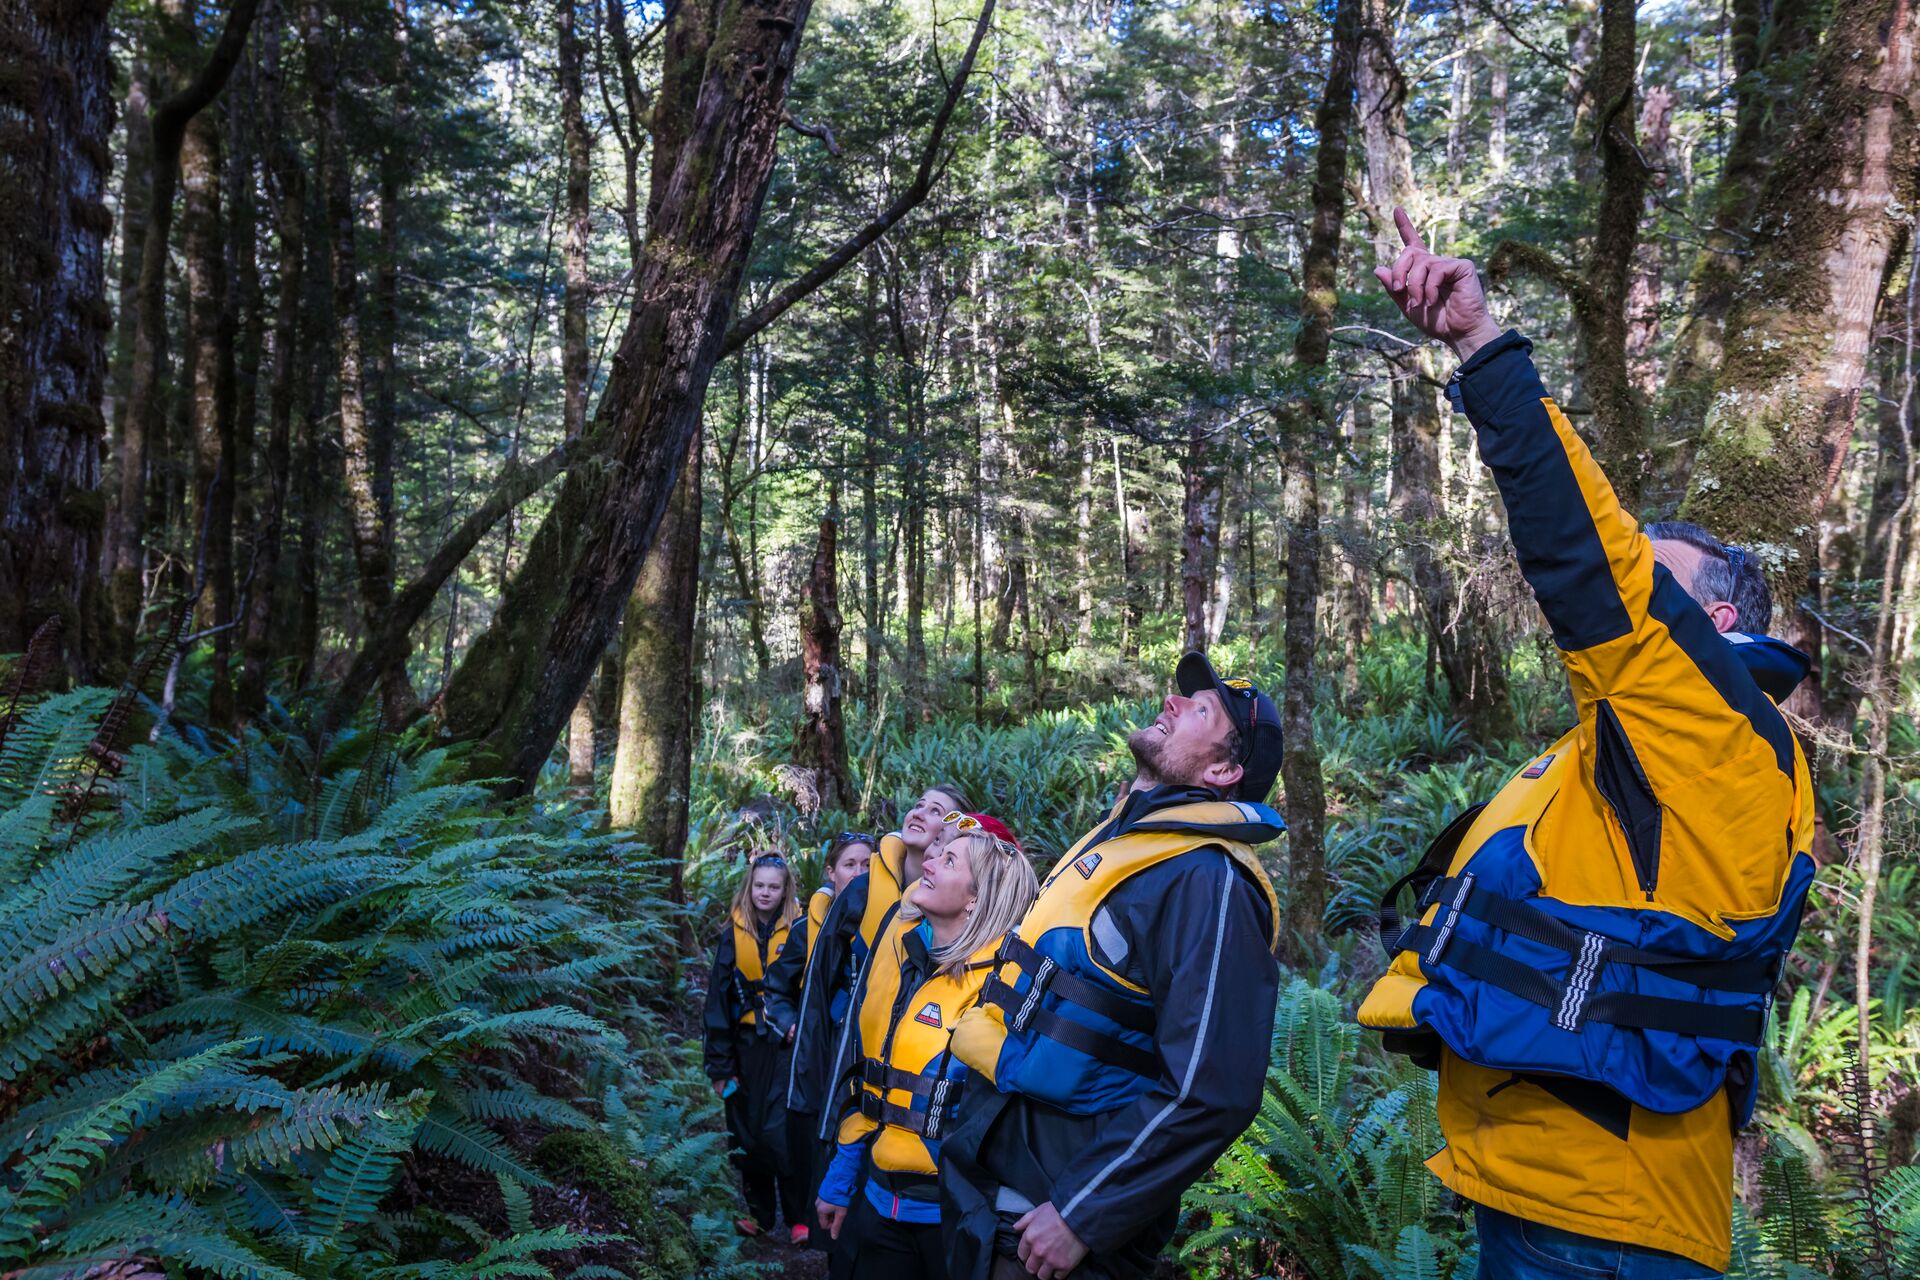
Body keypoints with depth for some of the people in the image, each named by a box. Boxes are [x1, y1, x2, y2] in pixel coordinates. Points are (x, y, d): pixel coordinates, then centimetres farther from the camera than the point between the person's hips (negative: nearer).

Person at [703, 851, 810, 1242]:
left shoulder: (798, 932, -2)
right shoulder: (733, 934, 4)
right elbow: (717, 1000, 4)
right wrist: (719, 1064, 0)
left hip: (786, 1046, -3)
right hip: (746, 1046, 3)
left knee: (782, 1131, -7)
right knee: (747, 1132, 9)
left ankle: (800, 1217, 5)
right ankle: (758, 1212, 23)